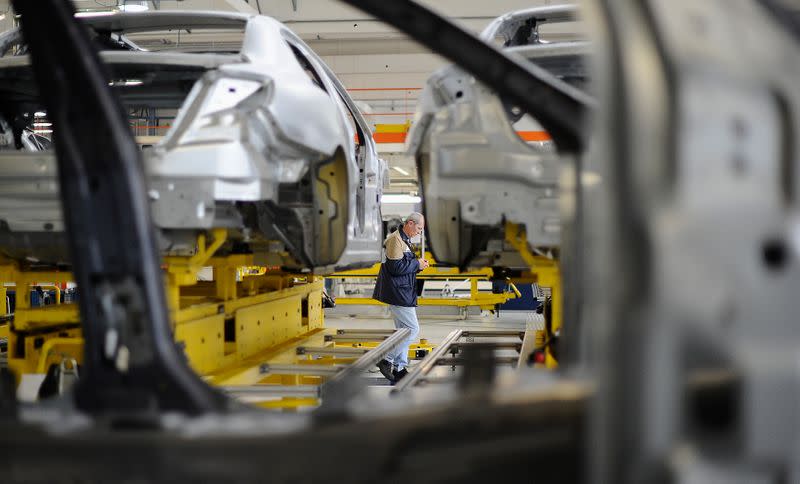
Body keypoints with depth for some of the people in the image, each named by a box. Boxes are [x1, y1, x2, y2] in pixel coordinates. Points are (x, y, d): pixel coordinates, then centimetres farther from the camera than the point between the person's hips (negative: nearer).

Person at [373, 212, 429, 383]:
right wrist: (417, 264, -13)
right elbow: (396, 267, -23)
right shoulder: (395, 239, -15)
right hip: (398, 294, -11)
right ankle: (386, 360, -6)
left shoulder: (404, 240, 18)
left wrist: (418, 264, 6)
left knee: (403, 330, 13)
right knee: (413, 329, -10)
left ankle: (399, 369, 18)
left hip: (402, 293, 11)